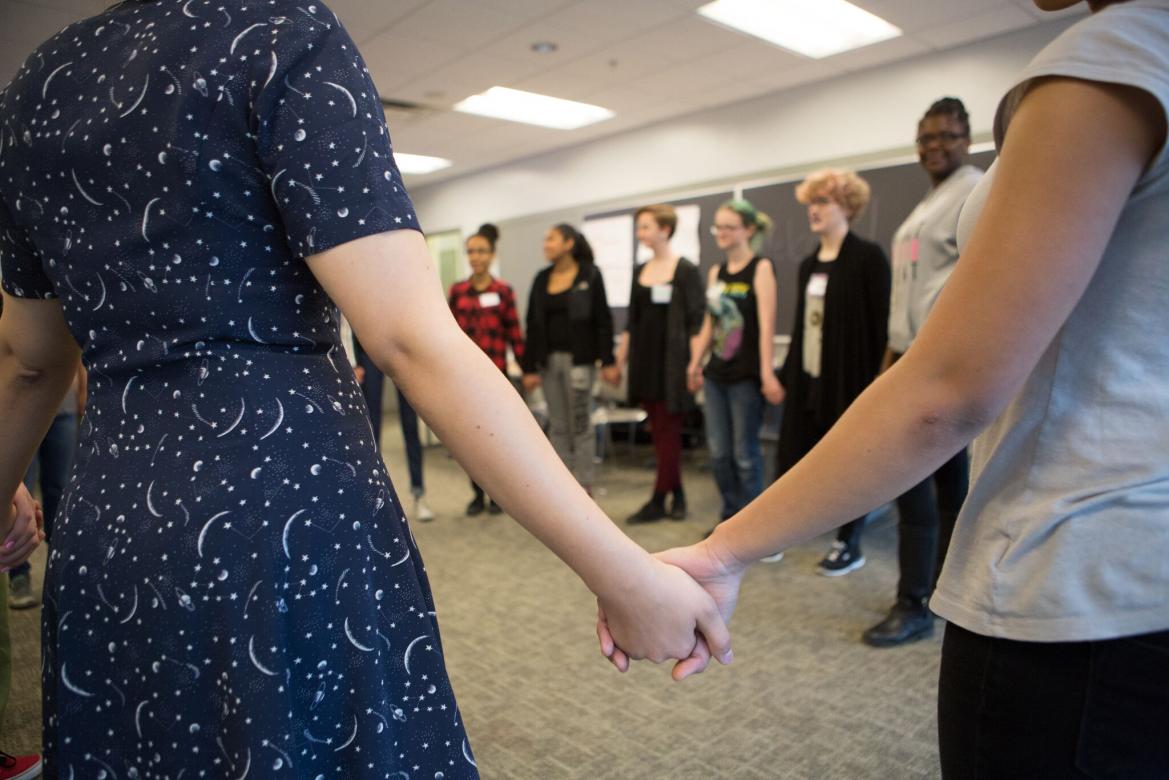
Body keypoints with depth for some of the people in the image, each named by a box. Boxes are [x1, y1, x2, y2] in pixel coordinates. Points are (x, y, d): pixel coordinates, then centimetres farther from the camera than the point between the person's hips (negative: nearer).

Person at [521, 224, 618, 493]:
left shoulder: (590, 275, -3)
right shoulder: (542, 279, 9)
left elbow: (603, 320, -5)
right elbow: (533, 324, 8)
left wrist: (608, 362, -10)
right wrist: (529, 367, 3)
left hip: (578, 359, -4)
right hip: (548, 360, 4)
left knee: (581, 425, 0)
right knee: (558, 427, 8)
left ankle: (584, 488, 10)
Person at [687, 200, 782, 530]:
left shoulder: (761, 268, -6)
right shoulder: (715, 272, 12)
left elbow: (766, 325, -13)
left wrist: (767, 374, -18)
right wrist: (695, 363, 15)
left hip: (746, 374, -6)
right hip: (715, 373, 6)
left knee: (745, 454, 2)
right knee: (718, 452, 10)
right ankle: (730, 515, 25)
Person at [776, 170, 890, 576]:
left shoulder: (867, 257, -7)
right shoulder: (809, 264, 13)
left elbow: (881, 324, -11)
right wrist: (787, 375, 13)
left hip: (849, 377, -6)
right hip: (809, 377, 6)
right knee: (794, 455, 7)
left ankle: (849, 545, 20)